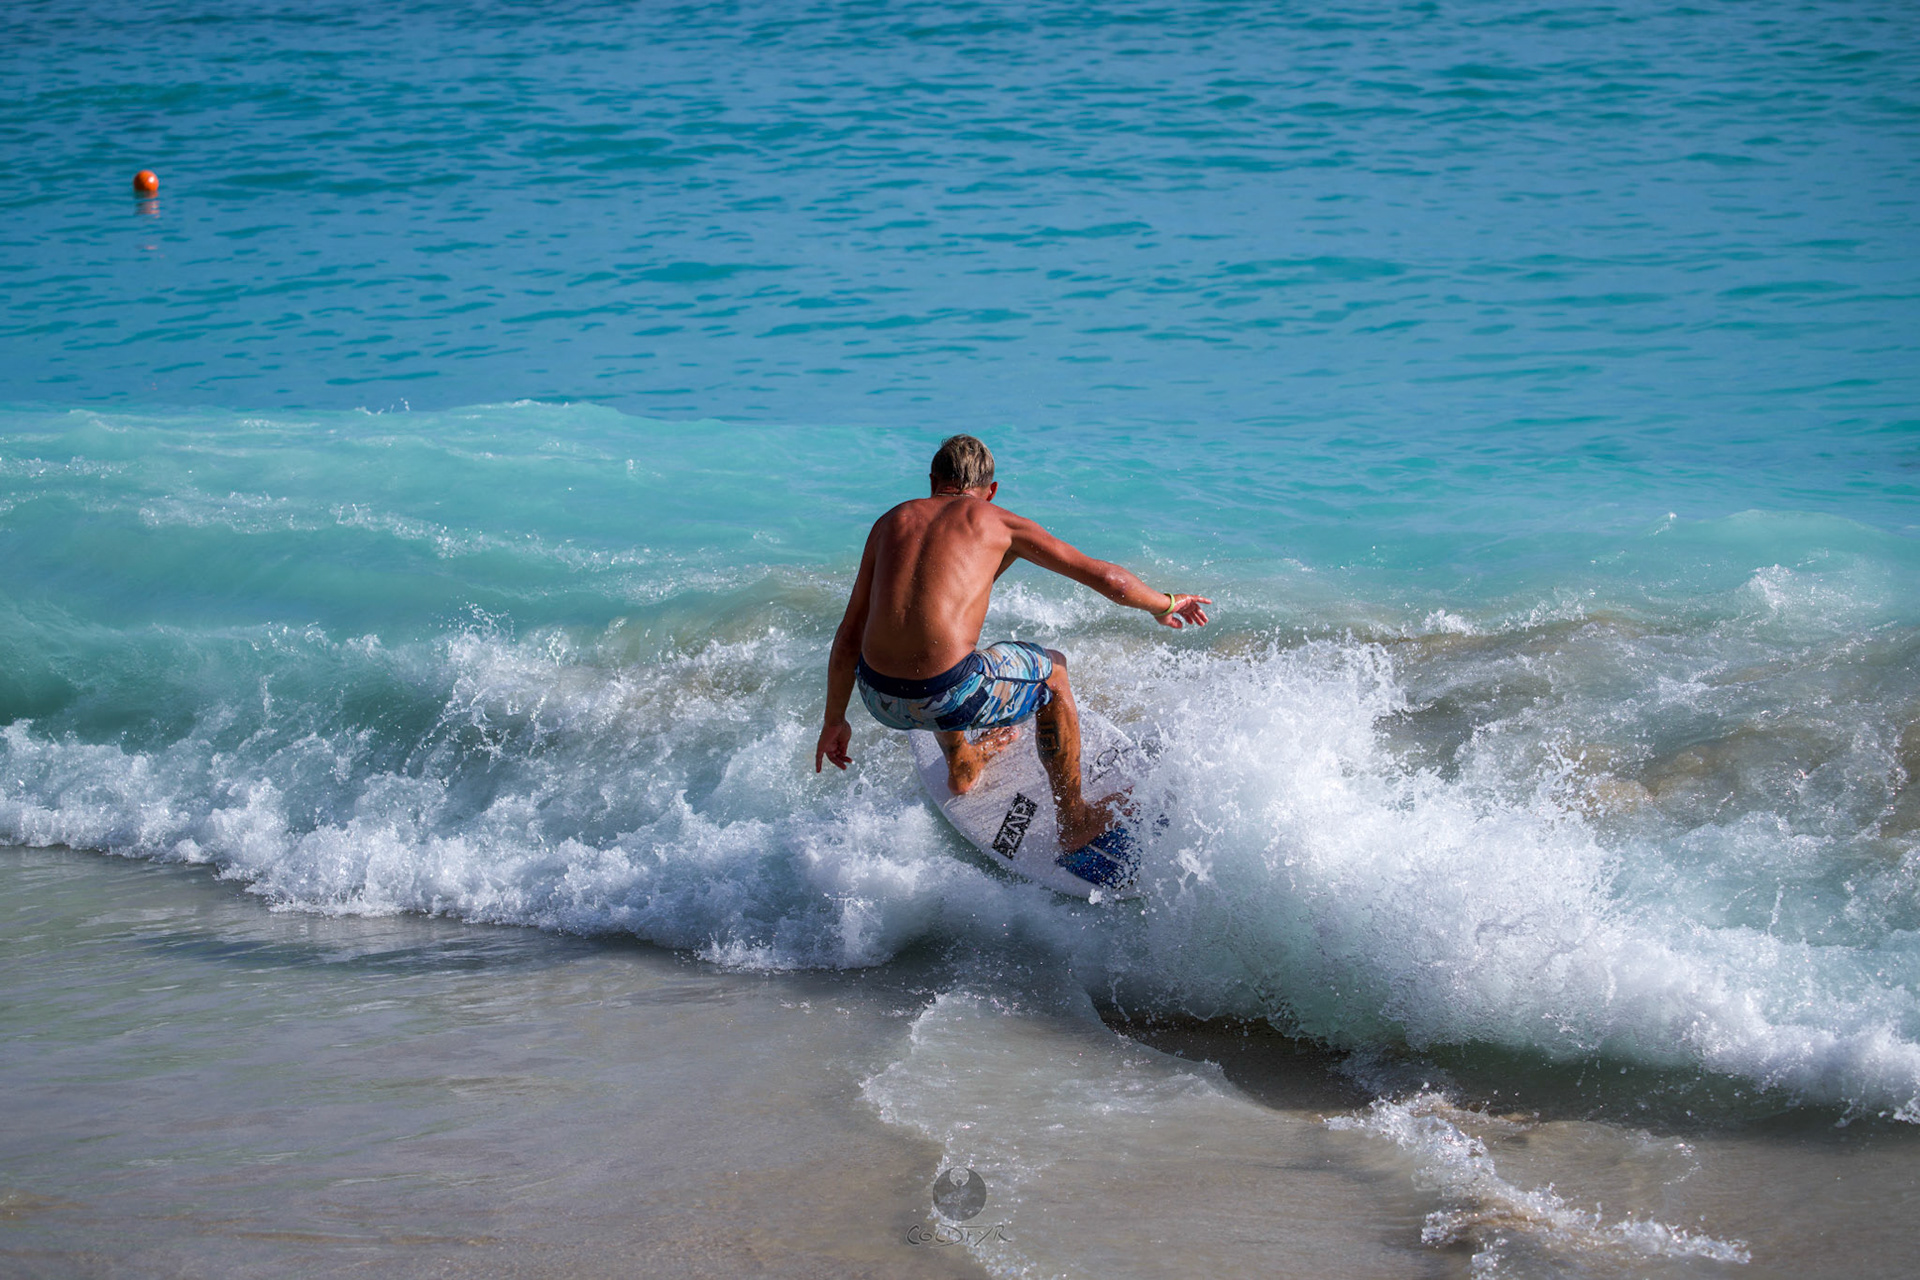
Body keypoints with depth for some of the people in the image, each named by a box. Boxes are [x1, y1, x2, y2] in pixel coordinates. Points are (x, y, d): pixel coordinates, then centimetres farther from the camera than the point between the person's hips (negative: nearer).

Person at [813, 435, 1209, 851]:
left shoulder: (892, 521, 19)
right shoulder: (1000, 523, 9)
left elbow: (849, 633, 20)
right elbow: (1107, 578, 11)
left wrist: (835, 720, 30)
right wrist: (1165, 606, 30)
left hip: (880, 698, 5)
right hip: (947, 698, -5)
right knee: (1052, 670, 25)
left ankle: (961, 766, 56)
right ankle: (1073, 822, 32)